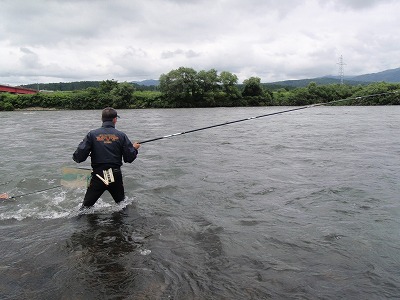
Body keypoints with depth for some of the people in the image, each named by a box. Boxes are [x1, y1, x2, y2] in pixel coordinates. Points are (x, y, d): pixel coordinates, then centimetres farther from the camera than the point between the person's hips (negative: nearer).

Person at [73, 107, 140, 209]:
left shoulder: (92, 134, -4)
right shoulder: (121, 135, -3)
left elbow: (79, 157, -10)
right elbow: (129, 158, -2)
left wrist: (75, 157, 14)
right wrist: (135, 148, 17)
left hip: (98, 176, -1)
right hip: (116, 176, 1)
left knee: (86, 206, 11)